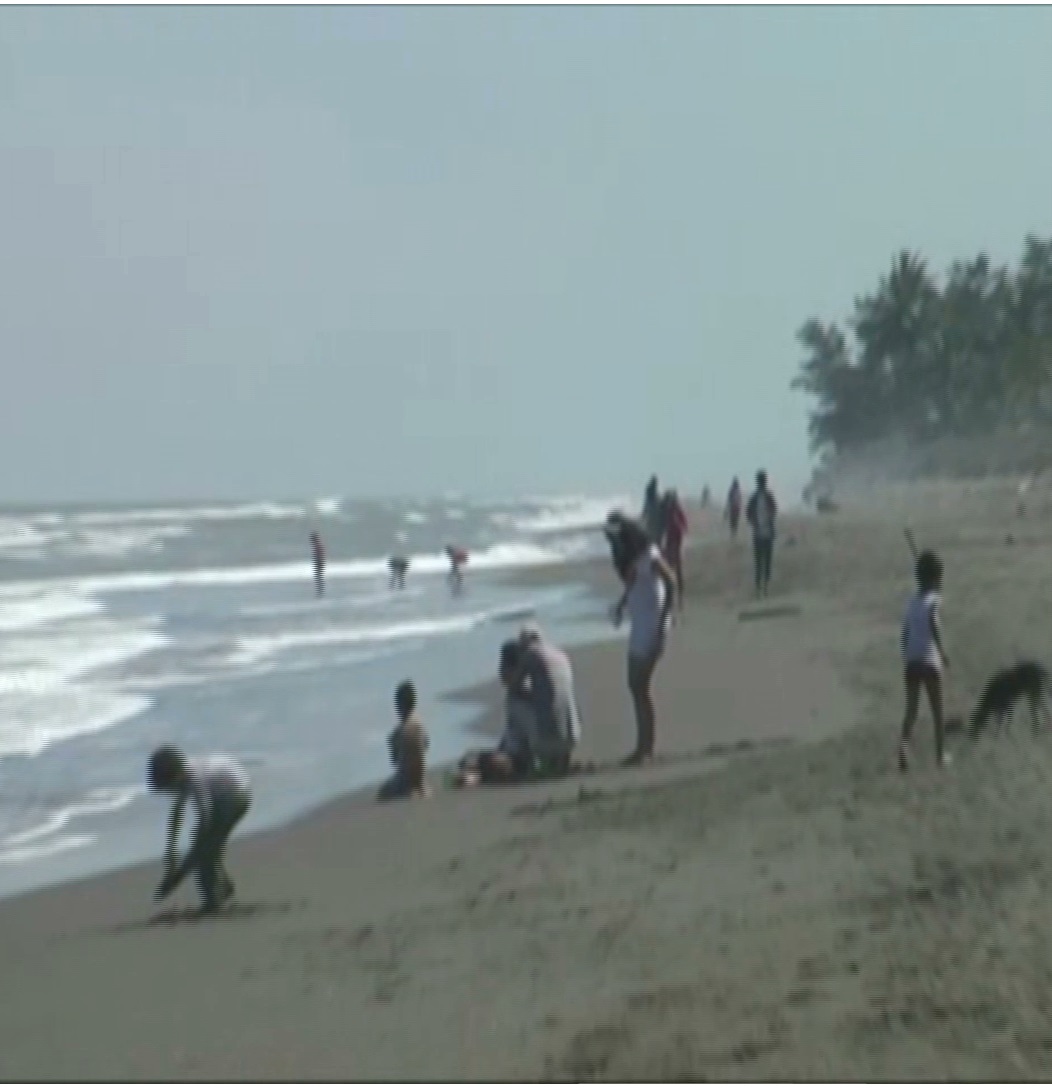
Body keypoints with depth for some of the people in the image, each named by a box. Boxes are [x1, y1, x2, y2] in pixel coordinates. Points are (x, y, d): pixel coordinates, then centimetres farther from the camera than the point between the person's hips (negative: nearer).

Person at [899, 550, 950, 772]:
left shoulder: (912, 601, 12)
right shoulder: (933, 599, -6)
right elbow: (933, 622, -25)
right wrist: (941, 650, -22)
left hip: (911, 662, 4)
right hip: (930, 662, -4)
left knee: (911, 709, 1)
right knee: (937, 710, 10)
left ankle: (904, 742, -25)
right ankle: (941, 754, 16)